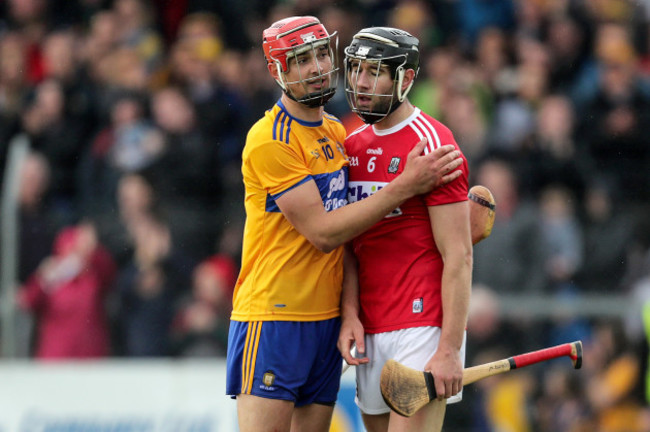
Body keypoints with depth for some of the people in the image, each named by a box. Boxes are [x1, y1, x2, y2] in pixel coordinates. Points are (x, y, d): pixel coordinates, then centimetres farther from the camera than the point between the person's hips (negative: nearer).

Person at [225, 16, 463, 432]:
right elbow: (323, 232, -16)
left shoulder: (338, 132, 14)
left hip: (327, 316, 7)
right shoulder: (269, 140, -12)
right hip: (272, 319, -7)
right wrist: (406, 186, -16)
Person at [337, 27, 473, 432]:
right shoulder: (353, 146, 14)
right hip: (371, 331, 7)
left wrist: (450, 350, -19)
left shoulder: (432, 145, -10)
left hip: (422, 327, -7)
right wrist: (349, 313, -3)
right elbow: (349, 244, 14)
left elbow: (458, 257, -13)